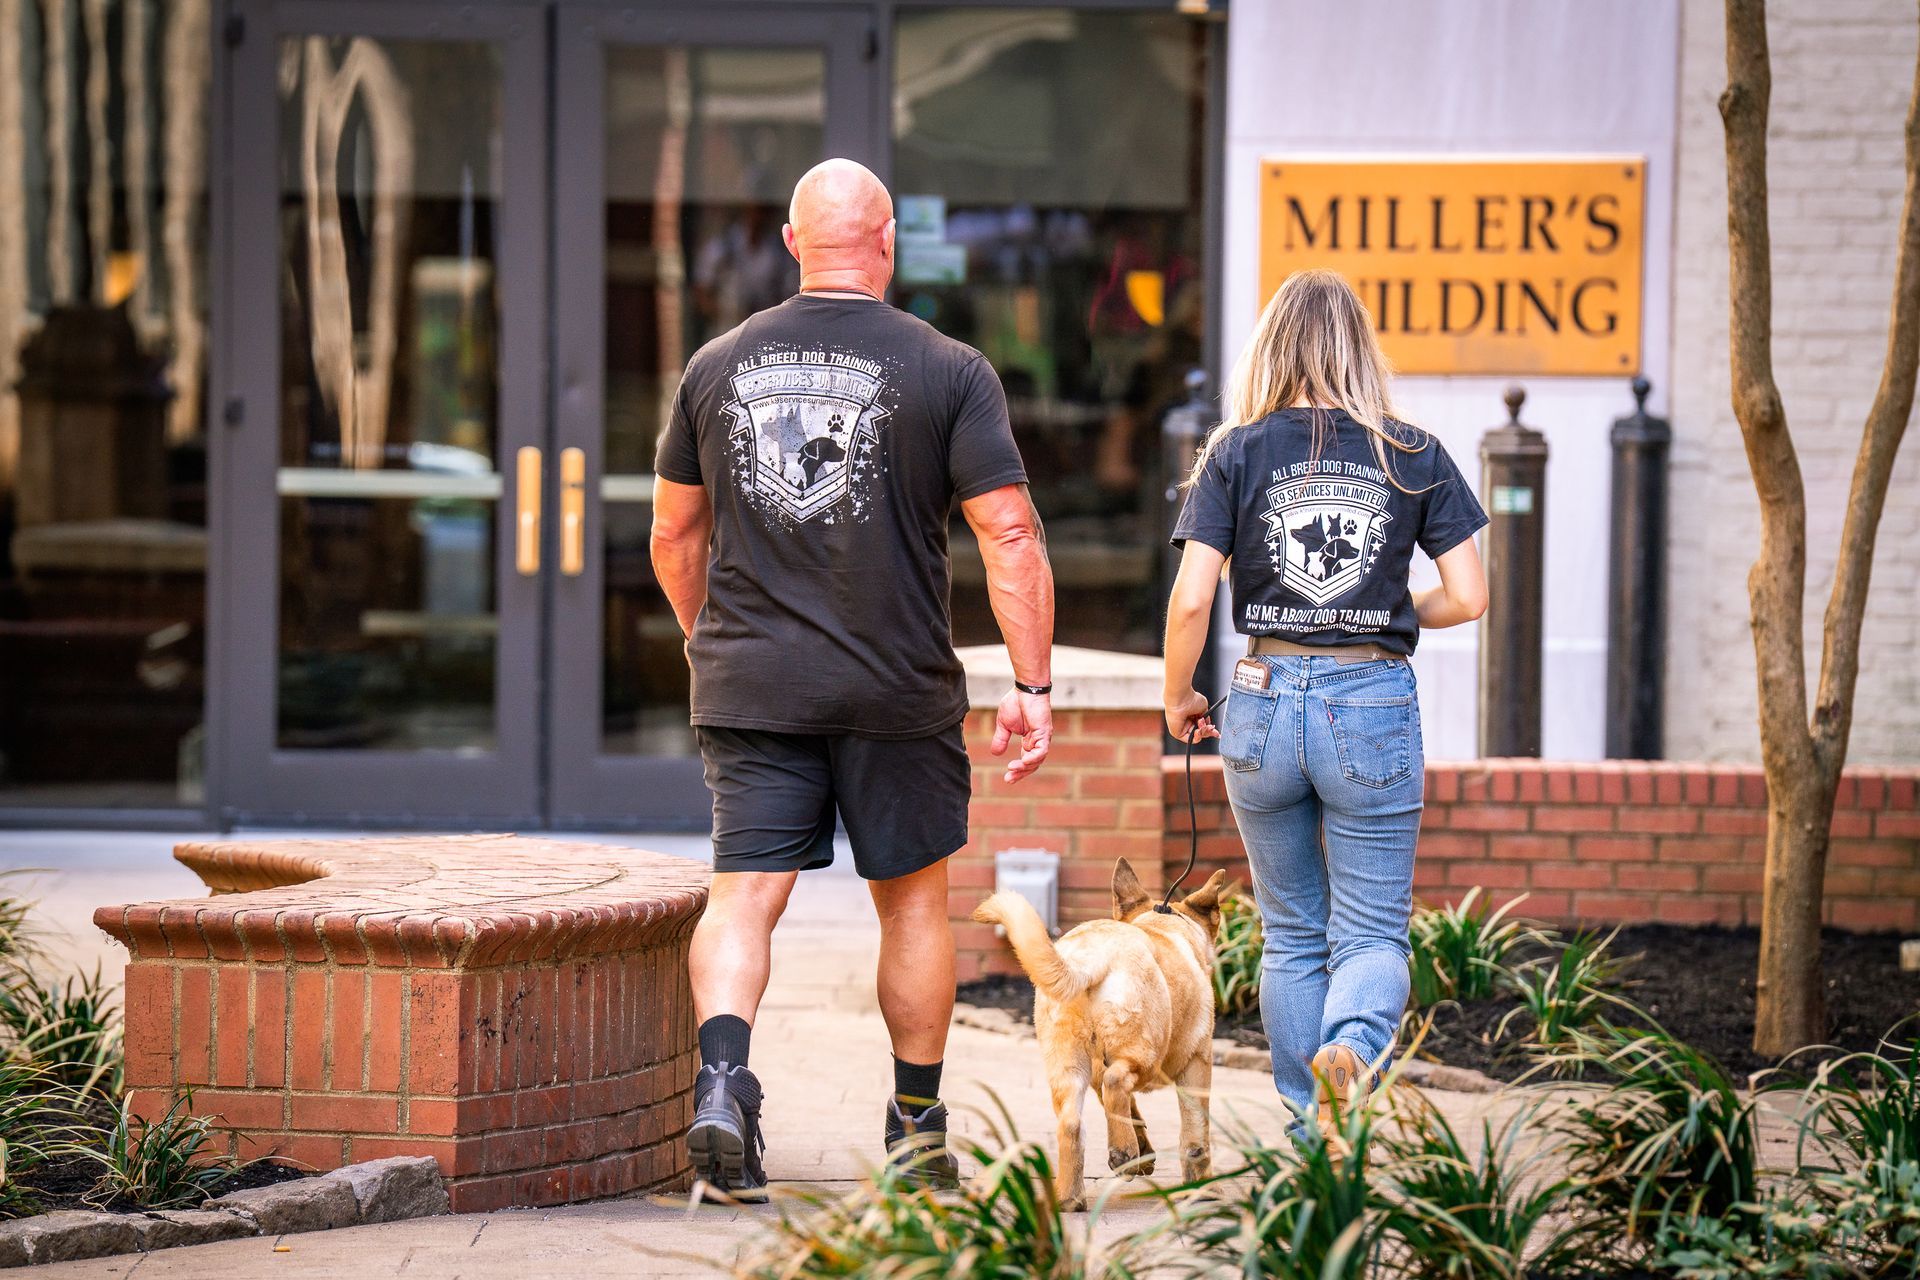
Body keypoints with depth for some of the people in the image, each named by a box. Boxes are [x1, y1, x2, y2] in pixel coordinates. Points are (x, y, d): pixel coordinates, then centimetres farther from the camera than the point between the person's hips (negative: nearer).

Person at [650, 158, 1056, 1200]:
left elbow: (675, 538, 14)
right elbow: (1011, 538, -9)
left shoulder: (716, 367, 6)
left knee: (745, 890, -1)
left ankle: (721, 1075, -26)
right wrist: (1032, 687, -5)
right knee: (912, 898, 13)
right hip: (897, 693, -1)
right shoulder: (948, 372, -5)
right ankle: (917, 1123, 22)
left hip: (749, 686, 2)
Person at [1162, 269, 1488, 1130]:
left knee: (1292, 934, 16)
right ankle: (1355, 1042, -27)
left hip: (1266, 703, 1)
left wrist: (1177, 697, 9)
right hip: (1375, 705, -1)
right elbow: (1467, 597, 0)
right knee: (1373, 932, 4)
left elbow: (1191, 599, -7)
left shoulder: (1236, 453, -1)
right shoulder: (1416, 456, 1)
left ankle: (1307, 1126, 17)